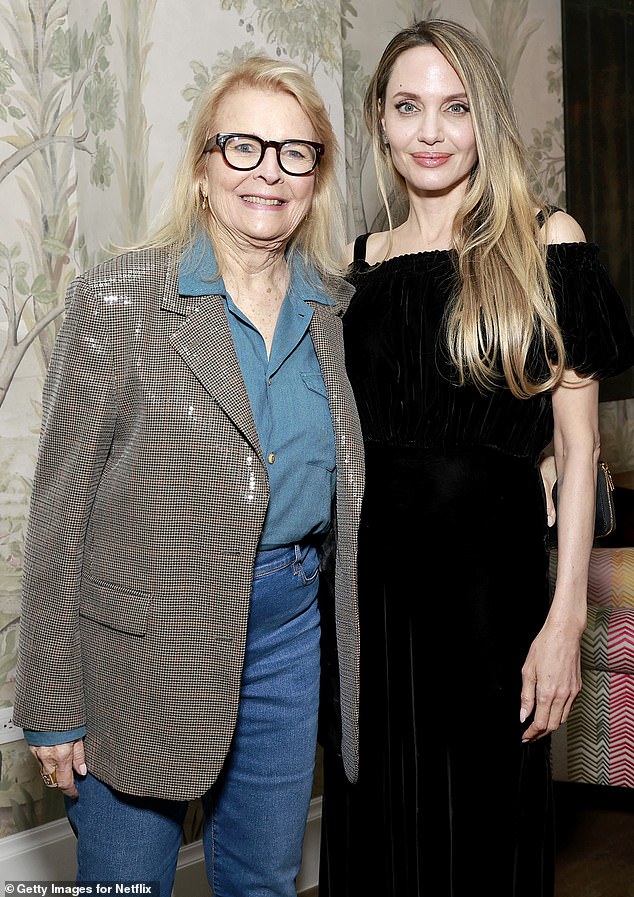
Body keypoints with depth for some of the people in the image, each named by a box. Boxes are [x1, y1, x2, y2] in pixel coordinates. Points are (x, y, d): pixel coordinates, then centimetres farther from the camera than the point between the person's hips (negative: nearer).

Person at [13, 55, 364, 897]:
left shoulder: (337, 310, 5)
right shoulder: (116, 302, -8)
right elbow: (61, 507, -9)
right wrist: (53, 703, -10)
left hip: (288, 630, 4)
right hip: (143, 646, -4)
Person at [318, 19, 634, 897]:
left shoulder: (544, 243, -2)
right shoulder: (362, 263, 8)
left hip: (493, 570, -3)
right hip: (371, 579, 3)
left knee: (486, 822, 10)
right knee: (378, 825, 14)